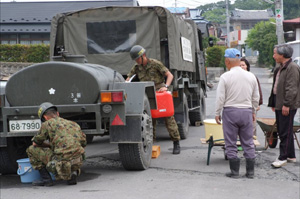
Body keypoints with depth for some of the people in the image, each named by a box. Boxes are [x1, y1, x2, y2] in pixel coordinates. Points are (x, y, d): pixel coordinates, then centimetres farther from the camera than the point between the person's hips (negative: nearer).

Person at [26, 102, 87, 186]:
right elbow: (83, 143, 31)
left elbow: (35, 143, 15)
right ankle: (72, 173, 11)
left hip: (62, 163, -5)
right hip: (77, 163, 5)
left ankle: (46, 179, 10)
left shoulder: (47, 124, 5)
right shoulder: (74, 124, 20)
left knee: (31, 150, 12)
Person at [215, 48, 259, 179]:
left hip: (230, 111, -4)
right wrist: (253, 111, 23)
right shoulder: (251, 76, 4)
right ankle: (250, 171, 13)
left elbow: (220, 97, -8)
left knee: (231, 143, 5)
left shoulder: (225, 77, -9)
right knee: (248, 142, 11)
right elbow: (256, 97, 11)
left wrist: (217, 113, 3)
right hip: (247, 111, 4)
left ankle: (234, 172, 7)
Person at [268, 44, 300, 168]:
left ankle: (283, 157, -2)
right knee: (282, 131, 13)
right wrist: (273, 103, 21)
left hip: (288, 106, -10)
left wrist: (287, 104, -22)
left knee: (285, 132, -6)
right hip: (279, 105, 10)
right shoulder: (279, 69, 17)